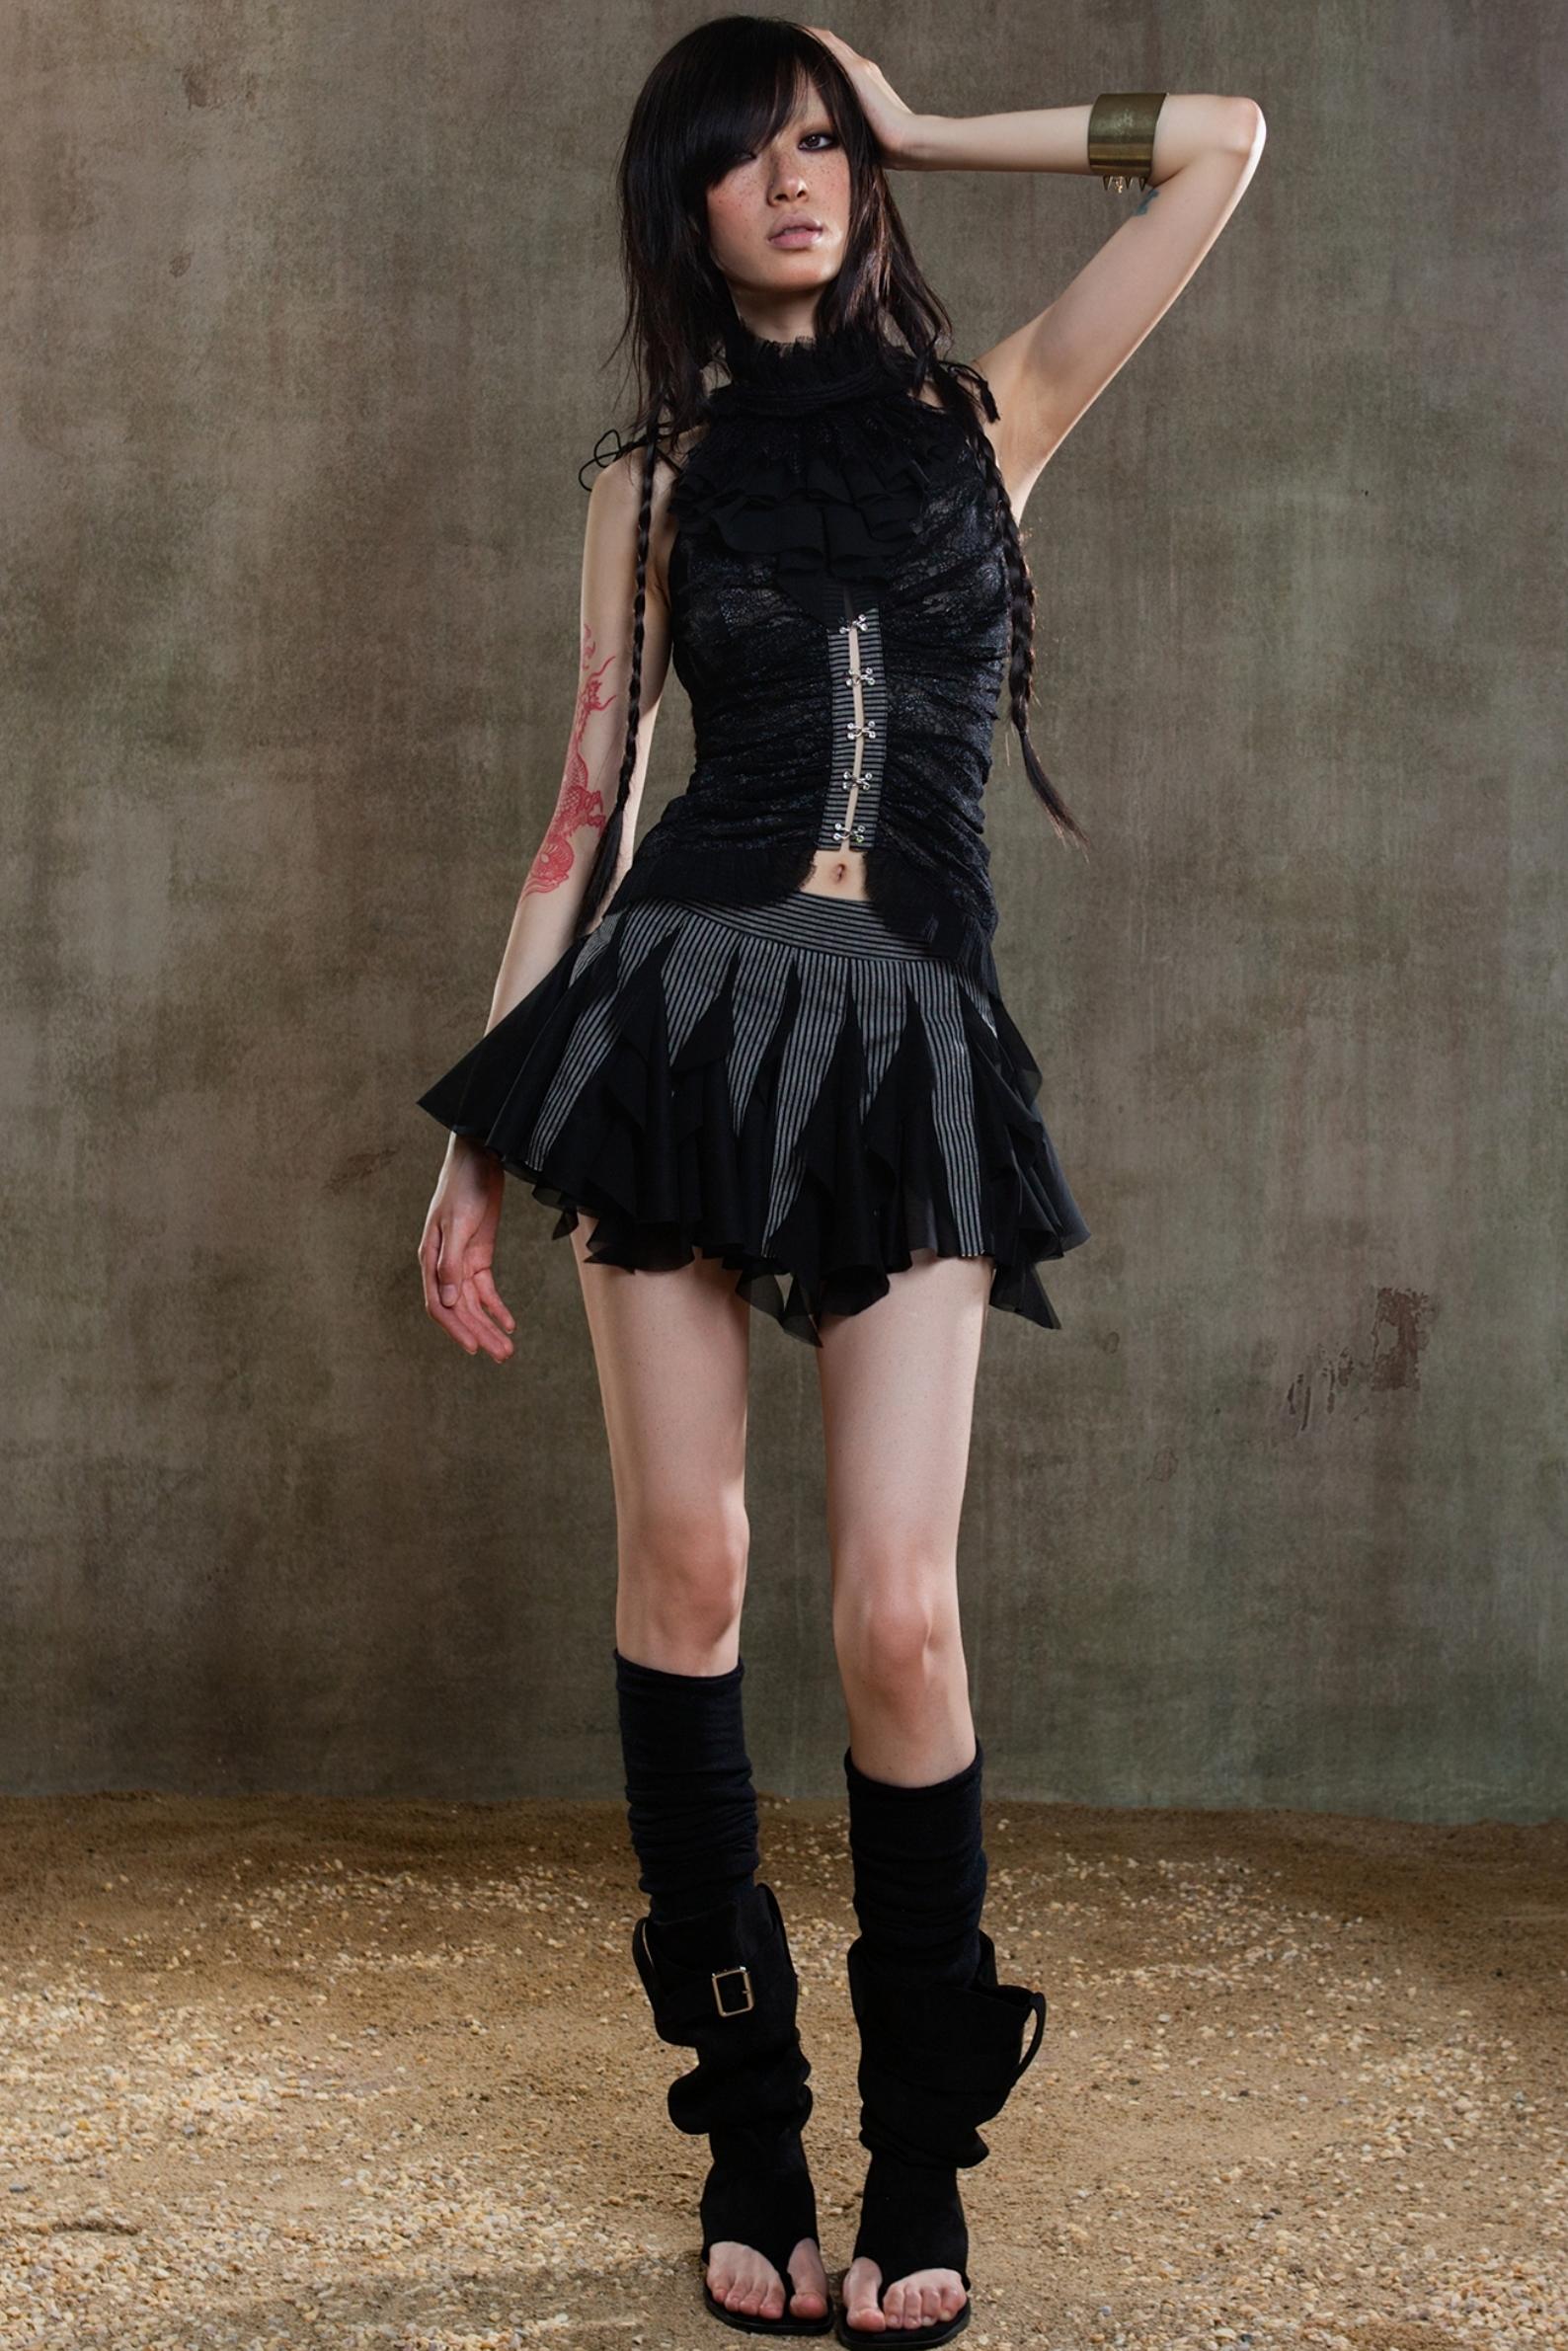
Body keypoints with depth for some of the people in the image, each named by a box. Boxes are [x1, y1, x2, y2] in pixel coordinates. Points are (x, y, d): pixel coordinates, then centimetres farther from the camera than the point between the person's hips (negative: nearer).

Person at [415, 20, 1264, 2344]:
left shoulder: (988, 407, 16)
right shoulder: (659, 475, 15)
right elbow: (588, 812, 12)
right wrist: (478, 1138, 8)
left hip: (915, 1043, 0)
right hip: (688, 1000, 1)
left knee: (900, 1611, -7)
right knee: (685, 1562, -1)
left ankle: (921, 2154, 10)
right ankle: (749, 2127, 14)